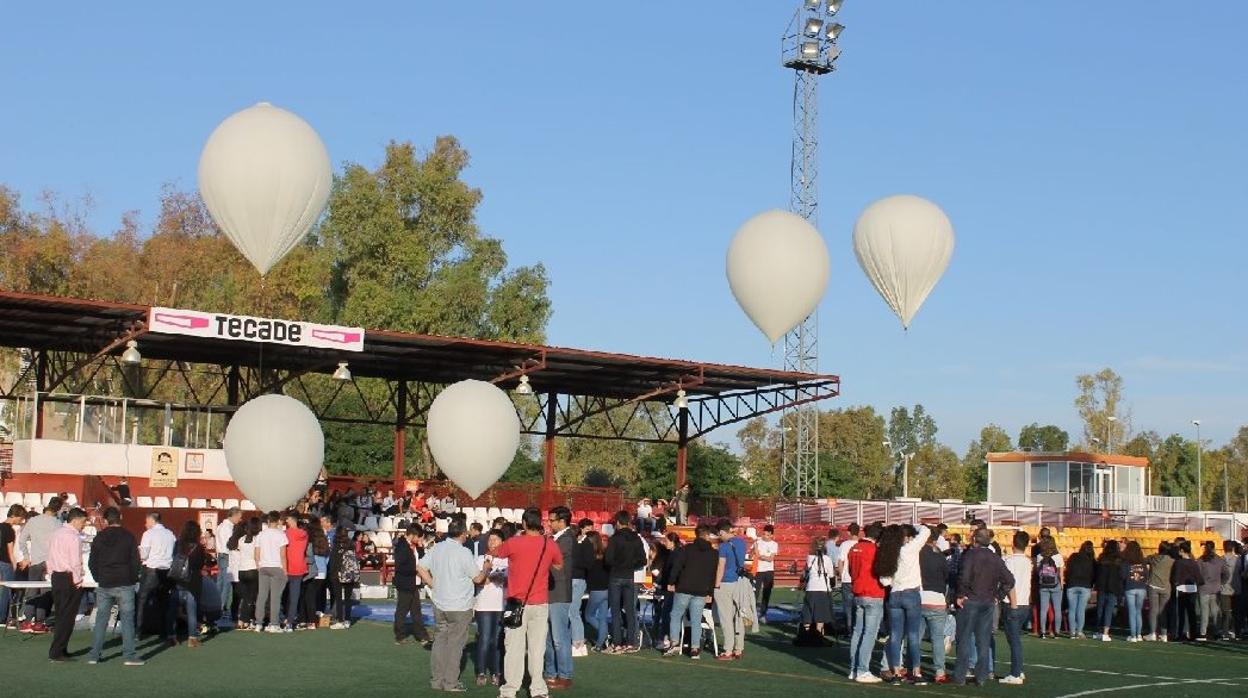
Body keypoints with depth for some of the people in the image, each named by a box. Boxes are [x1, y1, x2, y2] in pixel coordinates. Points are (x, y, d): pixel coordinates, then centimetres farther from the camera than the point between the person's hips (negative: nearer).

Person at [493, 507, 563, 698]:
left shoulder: (513, 543, -12)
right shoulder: (550, 545, -4)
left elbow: (495, 554, 7)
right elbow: (559, 565, 14)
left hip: (517, 602, -2)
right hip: (540, 603, 2)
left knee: (514, 647, 3)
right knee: (537, 647, 7)